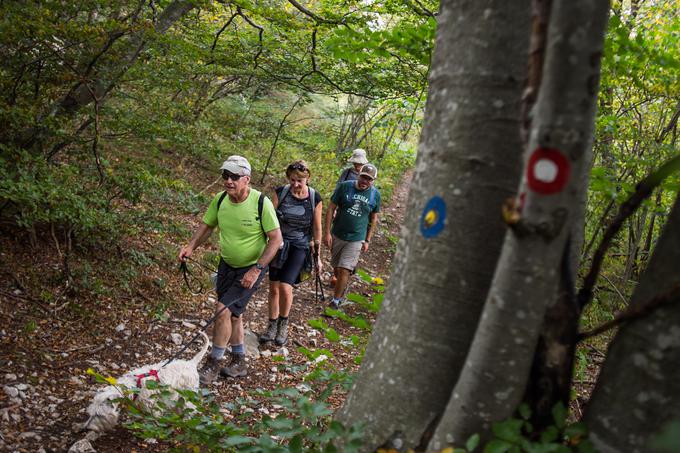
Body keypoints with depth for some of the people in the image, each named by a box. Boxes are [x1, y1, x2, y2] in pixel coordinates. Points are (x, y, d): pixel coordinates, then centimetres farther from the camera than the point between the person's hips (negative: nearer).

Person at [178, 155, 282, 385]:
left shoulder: (261, 202, -24)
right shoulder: (220, 200, -8)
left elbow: (276, 239, -21)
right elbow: (207, 225, 6)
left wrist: (256, 270, -26)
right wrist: (191, 246, -12)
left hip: (251, 268, -6)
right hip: (227, 264, 6)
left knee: (223, 310, -14)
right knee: (233, 313, 16)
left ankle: (213, 364, 5)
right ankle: (238, 362, 35)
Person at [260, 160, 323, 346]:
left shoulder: (315, 198, -8)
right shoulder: (280, 193, -8)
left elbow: (317, 228, 0)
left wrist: (317, 256, 4)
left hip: (299, 247, -2)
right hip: (278, 244, 2)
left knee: (285, 286, -16)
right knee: (273, 288, 7)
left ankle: (283, 324, 9)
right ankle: (272, 326, 27)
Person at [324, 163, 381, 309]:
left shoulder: (375, 195, -4)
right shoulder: (344, 186, -8)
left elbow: (373, 219, 7)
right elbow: (331, 209, -4)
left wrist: (367, 241, 6)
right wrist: (327, 232, -8)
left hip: (356, 240, -1)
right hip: (337, 235, 1)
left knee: (344, 271, -9)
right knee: (336, 268, 16)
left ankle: (335, 301, 5)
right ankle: (341, 288, 42)